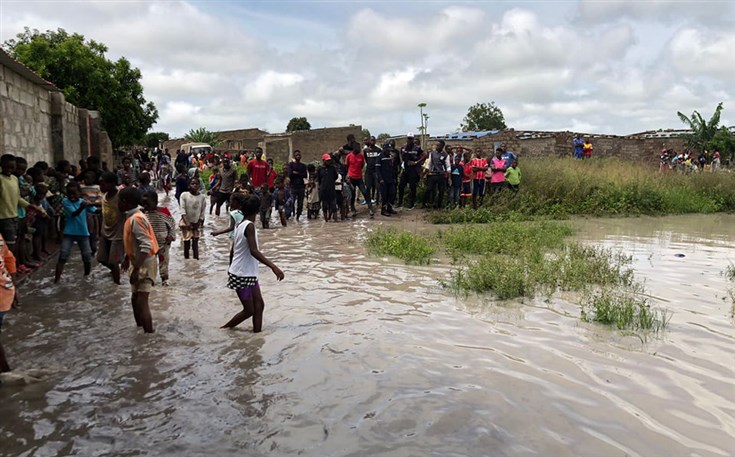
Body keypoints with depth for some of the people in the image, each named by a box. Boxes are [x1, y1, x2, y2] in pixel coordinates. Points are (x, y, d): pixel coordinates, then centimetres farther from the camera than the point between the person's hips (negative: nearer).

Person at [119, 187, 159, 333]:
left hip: (144, 265, -10)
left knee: (141, 302, -11)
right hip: (138, 263, 10)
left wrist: (136, 269, -28)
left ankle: (149, 334, -6)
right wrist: (127, 259, 27)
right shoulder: (131, 217, 8)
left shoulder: (136, 219, -22)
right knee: (135, 299, 18)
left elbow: (146, 246, -28)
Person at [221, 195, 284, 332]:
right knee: (249, 310, 3)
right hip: (242, 275, -9)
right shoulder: (249, 226, -21)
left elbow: (234, 250, 19)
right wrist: (273, 266, -40)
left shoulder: (241, 225, 7)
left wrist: (231, 267, 34)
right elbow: (254, 251, -34)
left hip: (249, 274, 9)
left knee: (259, 305, 8)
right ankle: (223, 330, 19)